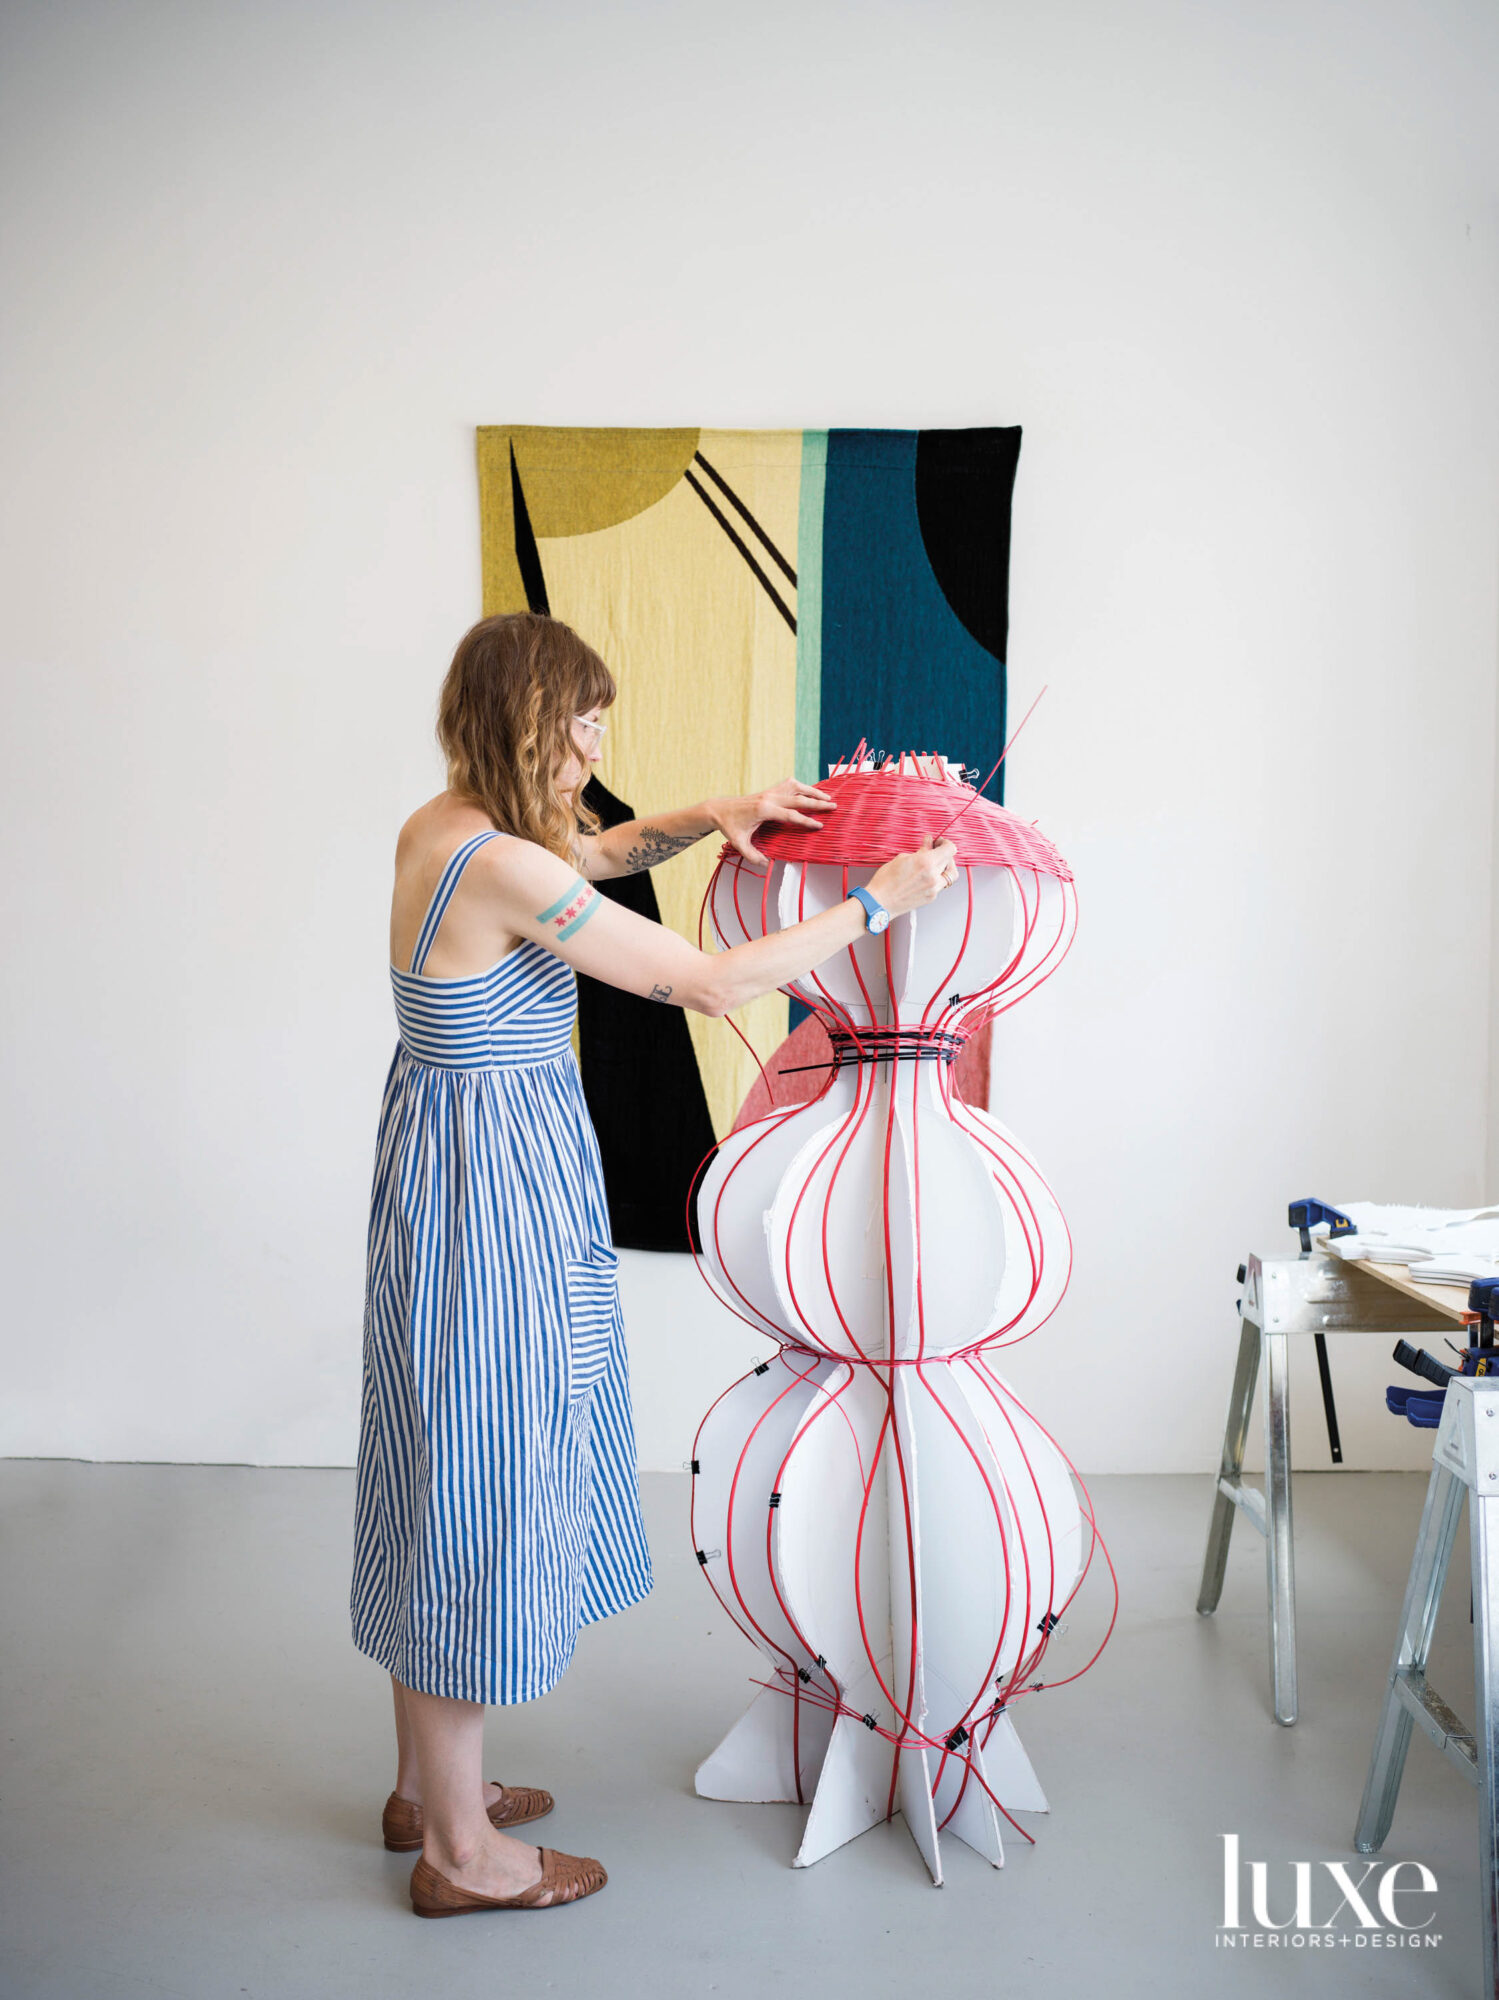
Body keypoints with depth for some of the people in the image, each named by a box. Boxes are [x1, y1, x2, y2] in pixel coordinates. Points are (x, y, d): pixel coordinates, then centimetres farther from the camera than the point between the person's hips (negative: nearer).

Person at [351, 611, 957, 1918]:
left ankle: (428, 1785, 36)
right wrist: (879, 901, -12)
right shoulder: (502, 868, -23)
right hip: (496, 1181, -10)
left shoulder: (440, 829, 5)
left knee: (450, 1473, 19)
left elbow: (592, 854, 24)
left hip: (449, 1158, 10)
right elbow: (712, 985, -20)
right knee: (482, 1478, 2)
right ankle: (461, 1850, 19)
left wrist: (705, 817, 7)